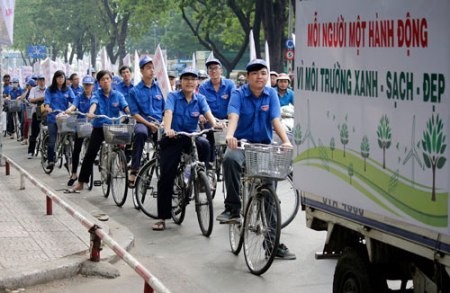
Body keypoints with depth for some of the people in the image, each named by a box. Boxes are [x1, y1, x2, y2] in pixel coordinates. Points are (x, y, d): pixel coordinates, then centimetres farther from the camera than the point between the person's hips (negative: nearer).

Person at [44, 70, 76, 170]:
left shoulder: (68, 90, 9)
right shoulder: (50, 90, 6)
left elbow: (74, 100, -3)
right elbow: (47, 100, -7)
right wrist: (47, 107, -29)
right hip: (53, 117, -1)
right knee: (52, 140, -7)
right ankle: (50, 161, -3)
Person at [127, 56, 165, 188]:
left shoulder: (159, 87, 12)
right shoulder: (135, 91, 6)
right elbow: (135, 113, 1)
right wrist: (149, 124, -13)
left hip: (159, 123, 2)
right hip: (143, 122, -2)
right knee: (140, 133, -38)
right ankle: (134, 170, -33)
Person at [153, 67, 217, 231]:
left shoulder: (200, 99, 2)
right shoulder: (173, 96, -4)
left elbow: (208, 113, -14)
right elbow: (168, 113, -21)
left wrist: (215, 125, -37)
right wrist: (167, 129, -41)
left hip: (191, 137, 2)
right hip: (172, 139, -1)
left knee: (204, 145, -34)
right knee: (166, 177, -6)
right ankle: (162, 217, 2)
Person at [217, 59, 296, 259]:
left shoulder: (271, 94, 1)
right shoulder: (239, 94, -6)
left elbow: (276, 120, -10)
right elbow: (233, 117, -23)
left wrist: (286, 141, -29)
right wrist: (230, 136, -44)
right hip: (242, 142, -2)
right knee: (230, 159, -38)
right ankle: (232, 207, -29)